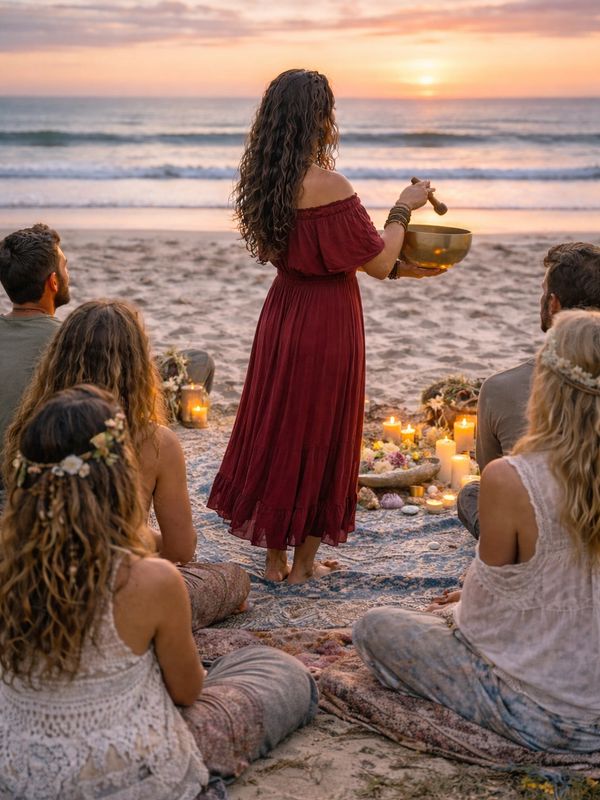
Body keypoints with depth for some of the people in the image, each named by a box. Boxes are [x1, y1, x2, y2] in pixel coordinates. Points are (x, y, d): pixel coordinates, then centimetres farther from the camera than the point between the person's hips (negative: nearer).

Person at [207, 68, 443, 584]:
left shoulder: (268, 182, 3)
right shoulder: (327, 184, -22)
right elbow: (379, 263, -15)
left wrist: (400, 267, 15)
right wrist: (404, 208, 0)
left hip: (282, 311, 8)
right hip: (327, 321, -7)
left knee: (277, 427, 16)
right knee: (320, 435, 7)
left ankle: (275, 556, 27)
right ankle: (304, 563, 20)